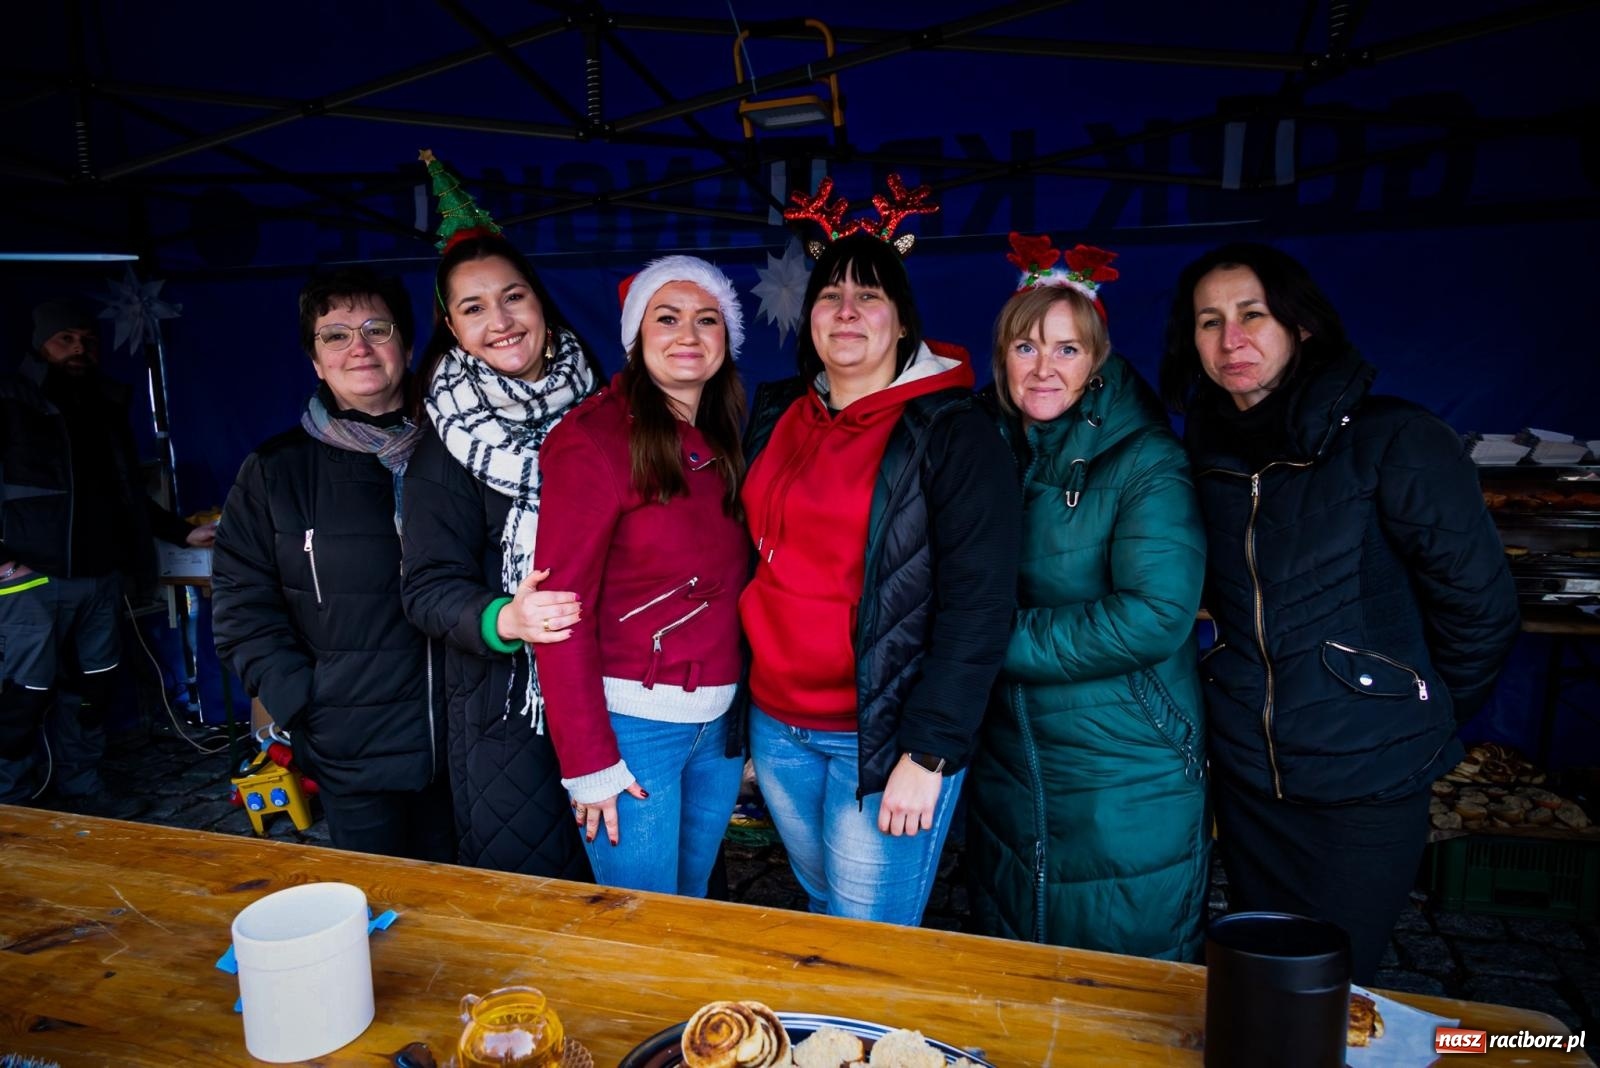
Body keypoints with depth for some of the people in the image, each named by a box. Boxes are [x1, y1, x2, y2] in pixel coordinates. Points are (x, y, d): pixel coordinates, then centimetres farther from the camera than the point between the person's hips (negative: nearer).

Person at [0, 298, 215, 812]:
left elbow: (131, 494, 21)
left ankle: (81, 787, 25)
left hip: (101, 576, 5)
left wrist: (184, 533, 15)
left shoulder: (108, 406, 15)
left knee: (91, 689, 11)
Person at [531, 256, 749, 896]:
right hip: (634, 721, -6)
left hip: (721, 722, 7)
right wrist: (588, 761, -15)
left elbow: (731, 584, 11)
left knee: (693, 901, 20)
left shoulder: (724, 442, 9)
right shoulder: (593, 438, -13)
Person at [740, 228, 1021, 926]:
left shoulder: (952, 435, -11)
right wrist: (744, 711, 11)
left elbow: (979, 607, -15)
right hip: (775, 725, 6)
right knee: (823, 909, 22)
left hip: (884, 737, -5)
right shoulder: (776, 416, 7)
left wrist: (927, 755, -18)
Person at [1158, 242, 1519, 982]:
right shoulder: (1208, 453, 3)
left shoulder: (1392, 440, -13)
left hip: (1367, 785, -4)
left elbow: (1480, 606, -6)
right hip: (1245, 775, 5)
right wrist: (1251, 700, 12)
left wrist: (1421, 719, 4)